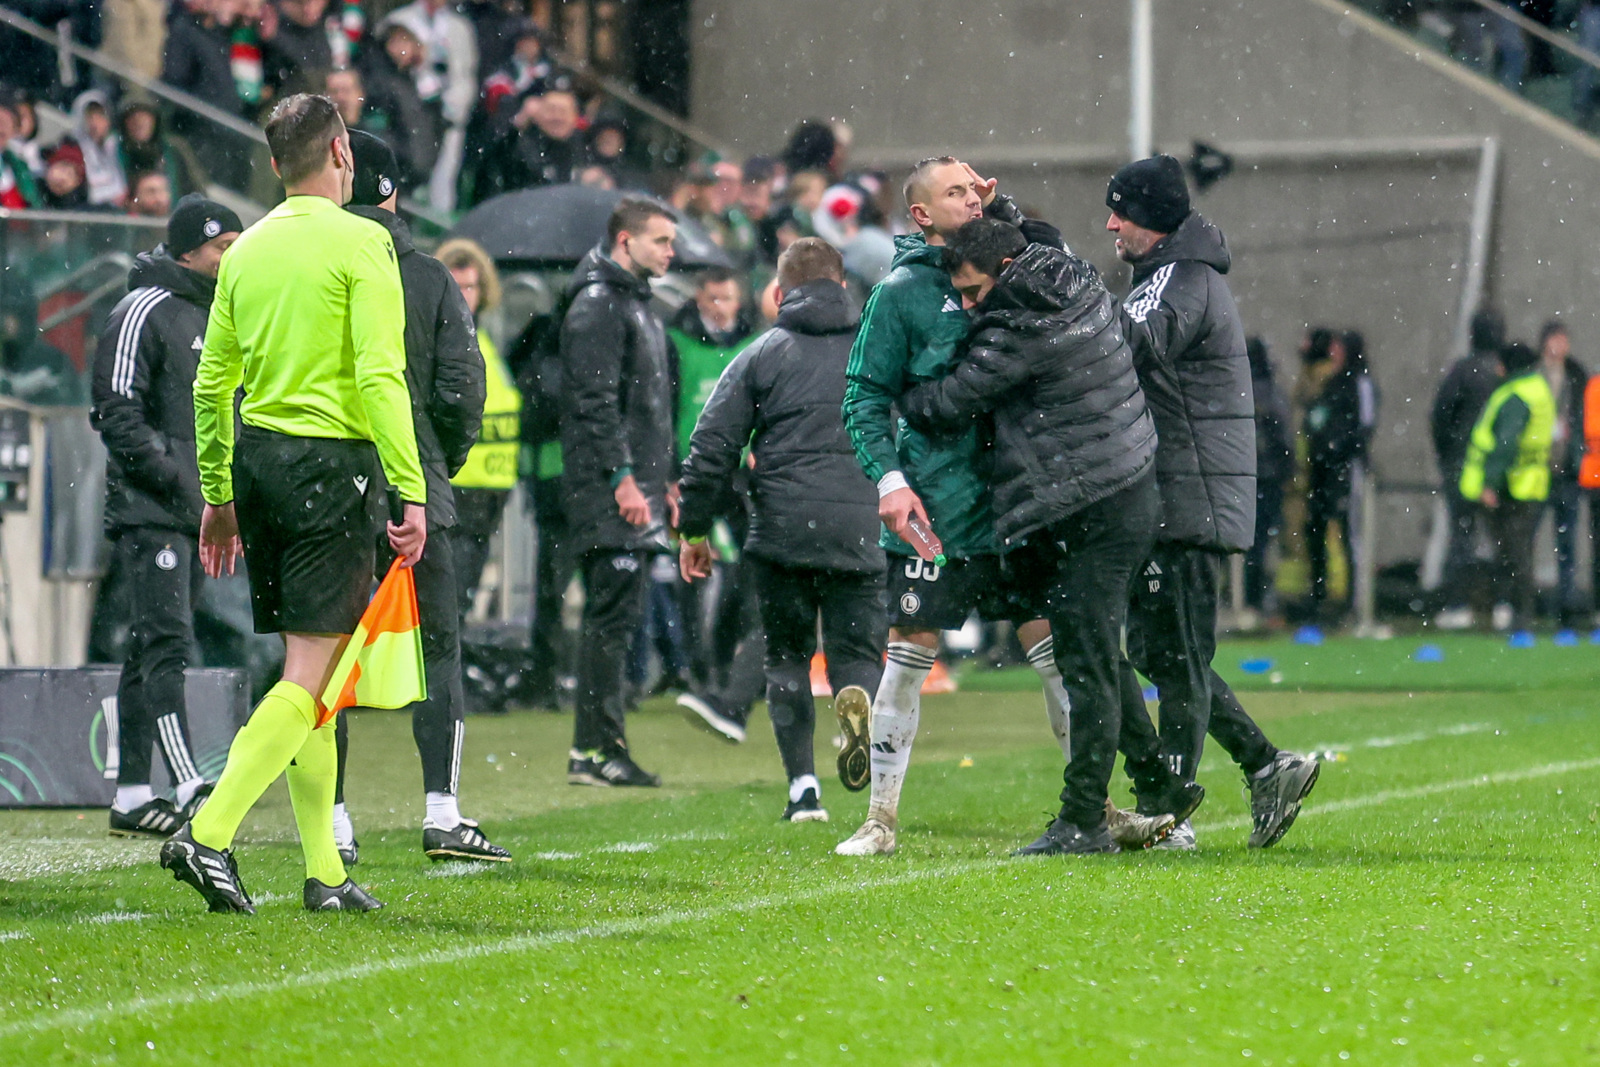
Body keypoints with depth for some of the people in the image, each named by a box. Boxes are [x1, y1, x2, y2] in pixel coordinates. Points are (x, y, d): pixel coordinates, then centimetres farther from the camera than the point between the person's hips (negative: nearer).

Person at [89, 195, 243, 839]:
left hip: (199, 513, 9)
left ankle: (132, 797, 11)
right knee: (167, 645, -15)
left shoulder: (214, 316, 21)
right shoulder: (144, 312, -7)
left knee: (152, 651, 9)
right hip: (149, 512, -9)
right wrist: (175, 479, -18)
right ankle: (191, 791, -24)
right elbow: (118, 412, -13)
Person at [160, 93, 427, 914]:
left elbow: (212, 381, 14)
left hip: (256, 458, 7)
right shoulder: (361, 242, -8)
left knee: (307, 667, 12)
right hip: (331, 461, -7)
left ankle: (324, 870, 12)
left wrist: (218, 494, 22)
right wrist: (411, 491, -14)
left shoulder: (247, 249, 11)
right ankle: (209, 833, -19)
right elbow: (380, 375, -15)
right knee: (312, 674, -7)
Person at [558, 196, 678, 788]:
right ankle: (596, 750, -10)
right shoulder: (597, 305, -10)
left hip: (637, 493, 10)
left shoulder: (638, 304, 22)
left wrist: (665, 479, 23)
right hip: (608, 496, -10)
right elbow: (595, 401, -18)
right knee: (612, 615, -11)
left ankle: (599, 747, 11)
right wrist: (622, 478, -22)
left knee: (615, 617, 9)